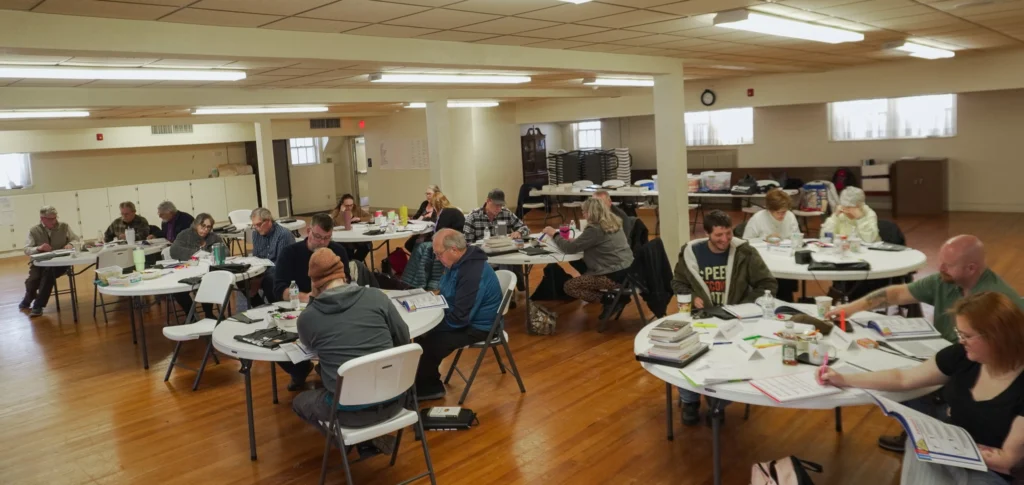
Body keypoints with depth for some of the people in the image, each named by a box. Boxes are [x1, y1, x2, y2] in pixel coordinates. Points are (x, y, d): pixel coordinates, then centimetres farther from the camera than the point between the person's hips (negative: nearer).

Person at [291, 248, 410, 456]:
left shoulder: (307, 317, -6)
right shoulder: (376, 296, -4)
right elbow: (403, 339, 7)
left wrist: (312, 301, 18)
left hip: (351, 411, -2)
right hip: (393, 400, 2)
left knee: (299, 402, 27)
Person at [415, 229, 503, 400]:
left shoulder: (473, 273, -30)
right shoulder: (460, 262, 1)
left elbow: (459, 318, -28)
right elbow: (449, 296, 17)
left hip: (476, 326, -10)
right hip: (463, 316, 10)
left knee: (429, 342, -16)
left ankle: (426, 388, 10)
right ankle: (428, 385, 13)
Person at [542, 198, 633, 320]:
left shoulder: (595, 229, -17)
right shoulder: (614, 222, 9)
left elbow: (570, 248, -12)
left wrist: (554, 234, 2)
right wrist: (577, 240, 10)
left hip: (614, 275, -9)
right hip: (626, 270, 9)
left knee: (569, 286, 2)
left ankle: (608, 300, -7)